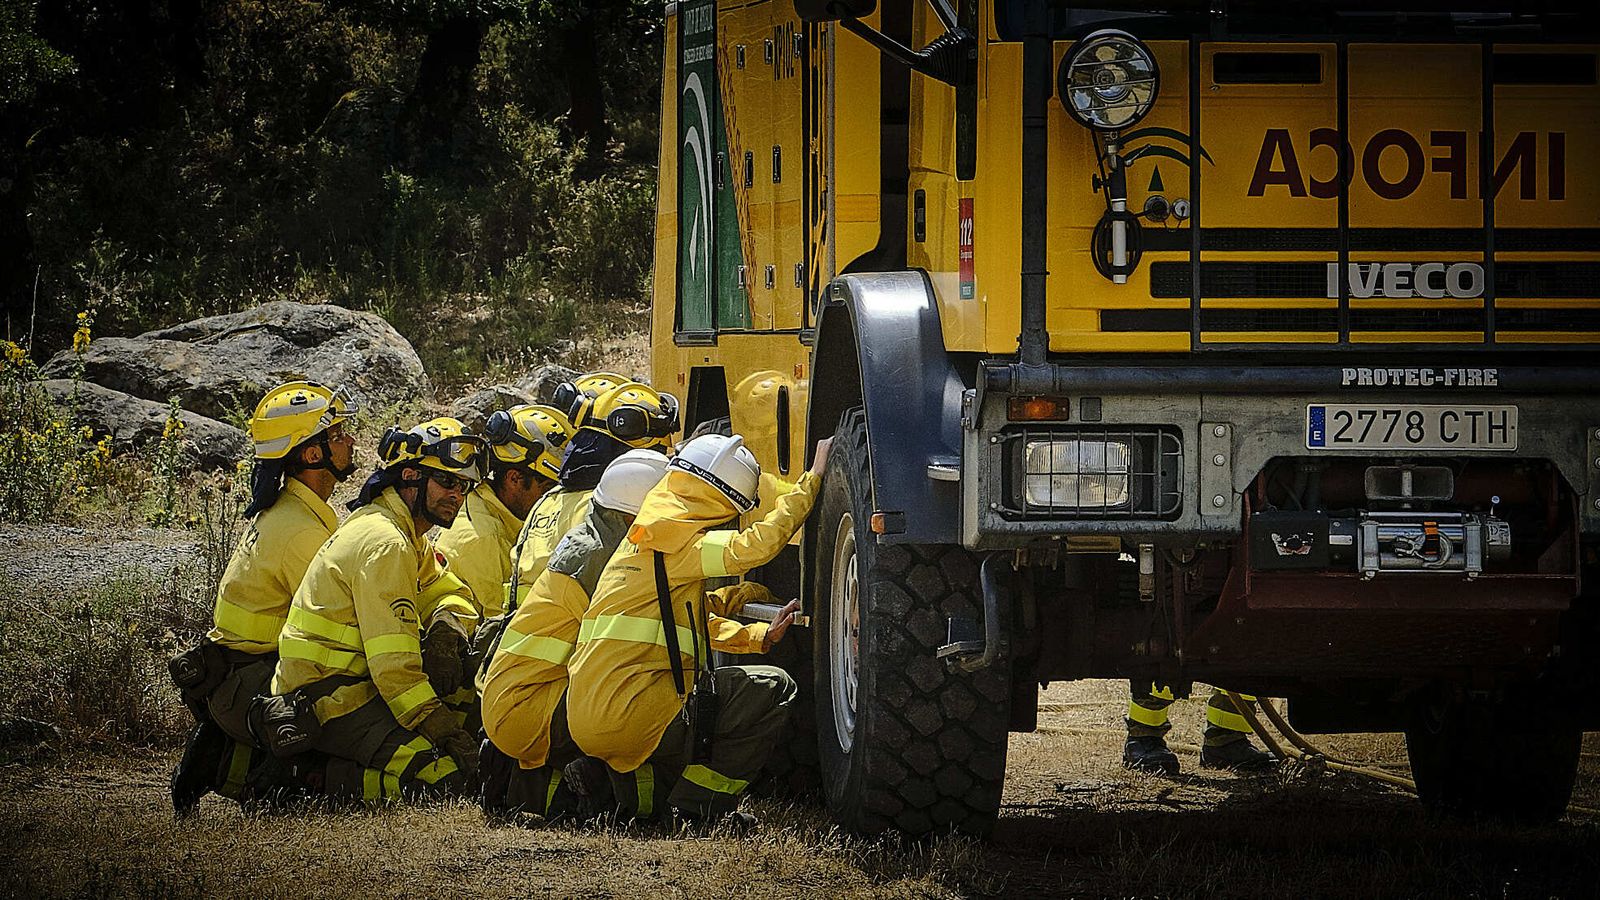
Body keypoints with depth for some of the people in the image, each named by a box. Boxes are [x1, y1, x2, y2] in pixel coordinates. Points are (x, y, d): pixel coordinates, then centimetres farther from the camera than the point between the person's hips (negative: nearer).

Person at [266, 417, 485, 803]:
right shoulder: (383, 544, -17)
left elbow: (453, 594, 19)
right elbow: (394, 663, -22)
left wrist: (444, 633, -5)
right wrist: (444, 729, -21)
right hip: (330, 695, -10)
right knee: (449, 774, -21)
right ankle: (317, 778, -14)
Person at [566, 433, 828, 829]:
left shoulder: (641, 541, 22)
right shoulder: (677, 541, -8)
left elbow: (704, 621, 33)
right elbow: (757, 544, -19)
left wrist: (761, 635, 23)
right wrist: (812, 479, -10)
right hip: (625, 717, -9)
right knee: (772, 688, -4)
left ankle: (638, 790, 17)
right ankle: (698, 803, -3)